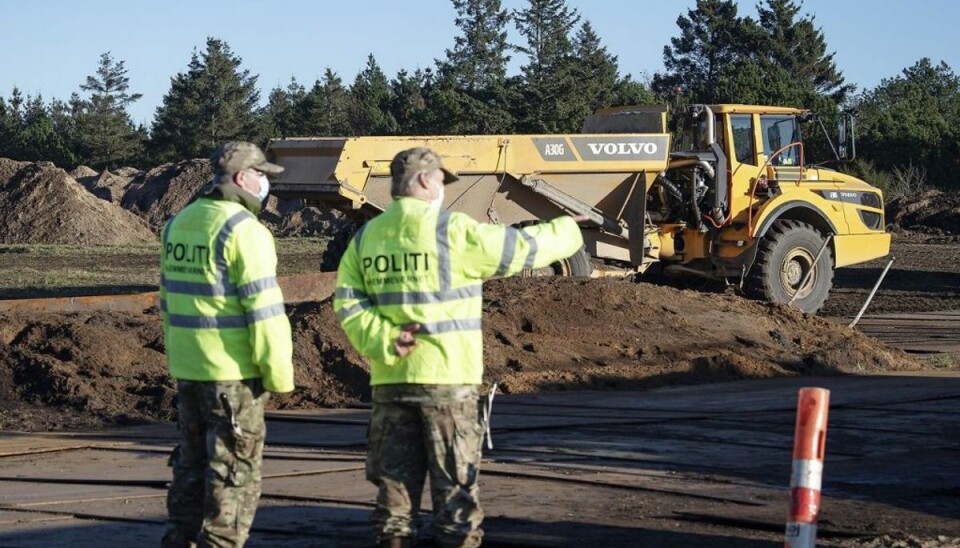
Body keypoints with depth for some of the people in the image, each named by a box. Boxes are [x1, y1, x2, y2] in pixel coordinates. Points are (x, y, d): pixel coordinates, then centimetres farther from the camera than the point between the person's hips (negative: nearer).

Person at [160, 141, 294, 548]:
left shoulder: (180, 224, 10)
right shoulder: (244, 230, -15)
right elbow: (264, 309, -18)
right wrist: (278, 373, -12)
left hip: (187, 368, 8)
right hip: (233, 370, -8)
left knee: (192, 464, 17)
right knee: (235, 472, 0)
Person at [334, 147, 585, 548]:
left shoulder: (365, 237, 8)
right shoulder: (452, 230, -8)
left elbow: (347, 302, -2)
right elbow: (523, 247, -2)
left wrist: (383, 342, -8)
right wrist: (567, 232, 15)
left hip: (389, 379, 5)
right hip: (446, 378, -5)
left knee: (395, 483, 9)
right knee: (455, 486, 3)